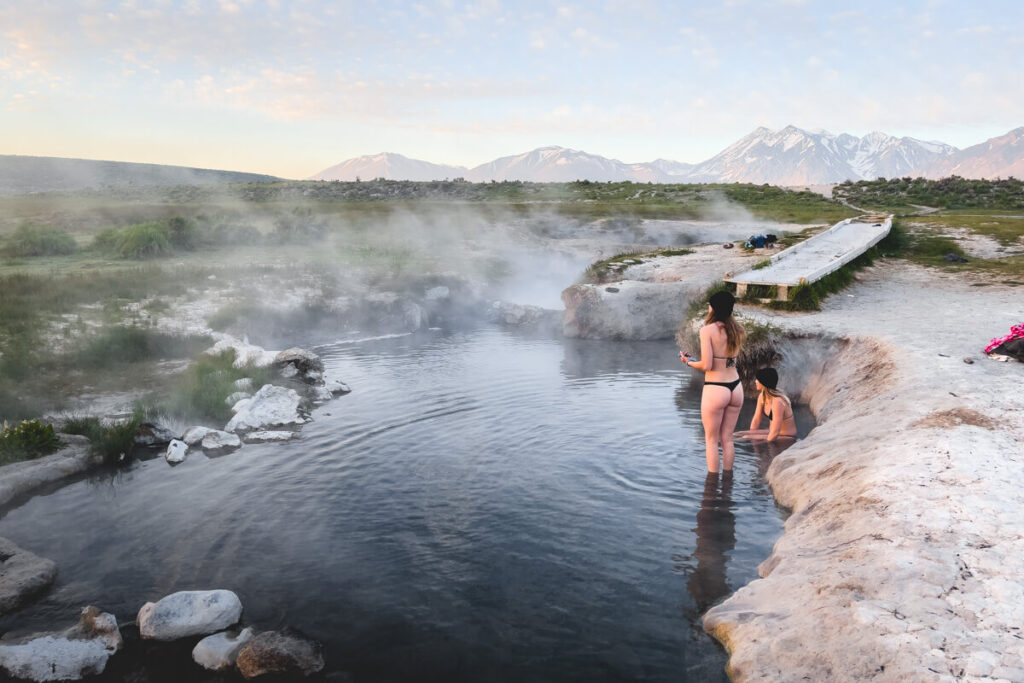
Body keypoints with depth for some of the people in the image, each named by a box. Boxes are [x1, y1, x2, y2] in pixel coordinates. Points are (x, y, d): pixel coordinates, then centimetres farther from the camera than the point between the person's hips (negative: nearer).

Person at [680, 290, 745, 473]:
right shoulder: (738, 330, 4)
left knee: (711, 440, 8)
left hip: (715, 389, -6)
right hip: (736, 388, 6)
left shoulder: (707, 330, -13)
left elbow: (706, 365, -16)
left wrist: (688, 362, 2)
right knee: (727, 439, 16)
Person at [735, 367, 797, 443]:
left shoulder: (777, 402, -27)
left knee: (745, 438, -24)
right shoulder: (762, 396, -1)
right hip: (773, 433, 8)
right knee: (736, 435, -5)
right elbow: (756, 420, 7)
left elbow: (775, 433, -26)